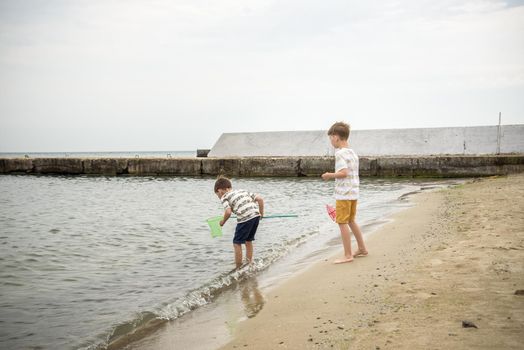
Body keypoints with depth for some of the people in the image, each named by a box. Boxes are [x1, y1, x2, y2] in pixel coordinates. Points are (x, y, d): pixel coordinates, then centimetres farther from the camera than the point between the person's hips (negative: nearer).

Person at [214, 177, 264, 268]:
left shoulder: (224, 197, 7)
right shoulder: (243, 191, 25)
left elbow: (228, 212, -10)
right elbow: (260, 199, 17)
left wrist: (223, 221, 9)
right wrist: (261, 213, 26)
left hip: (245, 218, -7)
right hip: (256, 216, 7)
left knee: (237, 243, 9)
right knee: (248, 241, 24)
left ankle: (239, 268, 12)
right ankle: (250, 264, 33)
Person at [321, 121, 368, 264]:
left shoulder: (340, 153, -14)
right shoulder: (353, 152, 12)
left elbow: (344, 173, -24)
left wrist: (329, 175, -11)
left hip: (343, 193, -9)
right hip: (354, 192, 9)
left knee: (342, 223, -2)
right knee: (351, 221, 21)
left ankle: (348, 255, 0)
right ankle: (362, 249, 29)